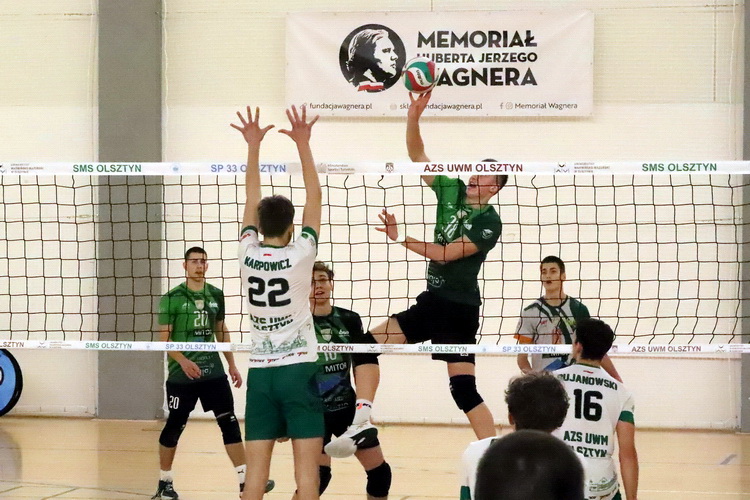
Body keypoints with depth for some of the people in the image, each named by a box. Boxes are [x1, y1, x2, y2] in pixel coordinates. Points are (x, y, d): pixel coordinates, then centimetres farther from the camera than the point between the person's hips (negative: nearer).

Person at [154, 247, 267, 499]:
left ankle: (244, 479, -3)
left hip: (213, 371, 4)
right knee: (174, 426, 4)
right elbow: (164, 338, -10)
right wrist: (183, 361, -24)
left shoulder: (216, 295, 8)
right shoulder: (172, 298, -7)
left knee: (229, 422, -4)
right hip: (182, 374, -4)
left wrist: (232, 364, 15)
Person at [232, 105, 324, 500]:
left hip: (260, 371, 3)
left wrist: (253, 146, 13)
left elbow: (252, 200, 10)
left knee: (257, 468, 1)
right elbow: (314, 197, -2)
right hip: (297, 368, -3)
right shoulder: (299, 256, -8)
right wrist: (303, 143, 0)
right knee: (306, 465, -4)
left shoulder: (248, 255, -1)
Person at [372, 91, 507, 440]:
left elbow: (446, 253, -18)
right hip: (432, 300, 8)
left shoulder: (489, 223, -12)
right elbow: (417, 155, 3)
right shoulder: (452, 191, 6)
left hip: (459, 308, -7)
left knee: (463, 389, -11)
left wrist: (401, 238, -17)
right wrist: (414, 115, -11)